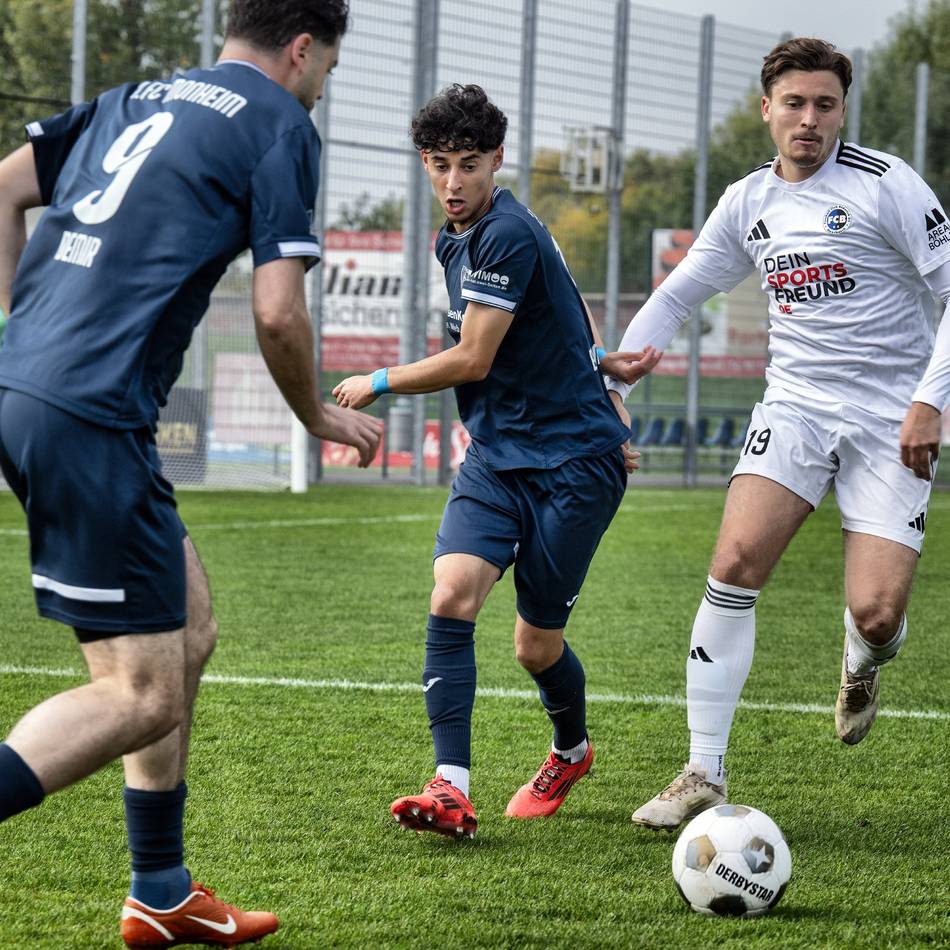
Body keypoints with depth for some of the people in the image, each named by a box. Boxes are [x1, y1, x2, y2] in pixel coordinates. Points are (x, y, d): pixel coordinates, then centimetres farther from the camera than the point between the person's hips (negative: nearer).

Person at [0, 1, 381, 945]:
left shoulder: (134, 99, 23)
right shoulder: (280, 125, 0)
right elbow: (277, 314, -6)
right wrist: (321, 417, 11)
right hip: (89, 415, -9)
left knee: (188, 627, 20)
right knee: (140, 695, -5)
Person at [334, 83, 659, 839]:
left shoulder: (506, 236, -17)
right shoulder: (455, 241, 12)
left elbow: (472, 361, -15)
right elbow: (574, 313, 24)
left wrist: (377, 384, -2)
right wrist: (600, 387, 18)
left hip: (572, 463, -7)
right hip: (495, 457, 7)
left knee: (536, 645, 1)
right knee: (451, 598, -16)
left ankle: (572, 750, 34)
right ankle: (451, 787, -20)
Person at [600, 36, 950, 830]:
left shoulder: (884, 184, -8)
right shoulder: (748, 202, 8)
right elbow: (676, 295, 20)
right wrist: (610, 378, 9)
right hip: (796, 404, 4)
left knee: (875, 615, -13)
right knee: (735, 565, -17)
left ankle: (863, 664, 29)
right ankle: (704, 776, -11)